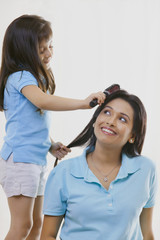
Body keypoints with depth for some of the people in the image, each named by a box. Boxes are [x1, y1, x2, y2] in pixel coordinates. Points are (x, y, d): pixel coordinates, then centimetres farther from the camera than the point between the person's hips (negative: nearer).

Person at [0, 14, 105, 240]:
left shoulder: (36, 77, 15)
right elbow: (43, 101, -35)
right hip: (19, 159, -9)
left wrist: (50, 145, 7)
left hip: (37, 160, 9)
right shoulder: (20, 77, -14)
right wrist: (84, 102, -35)